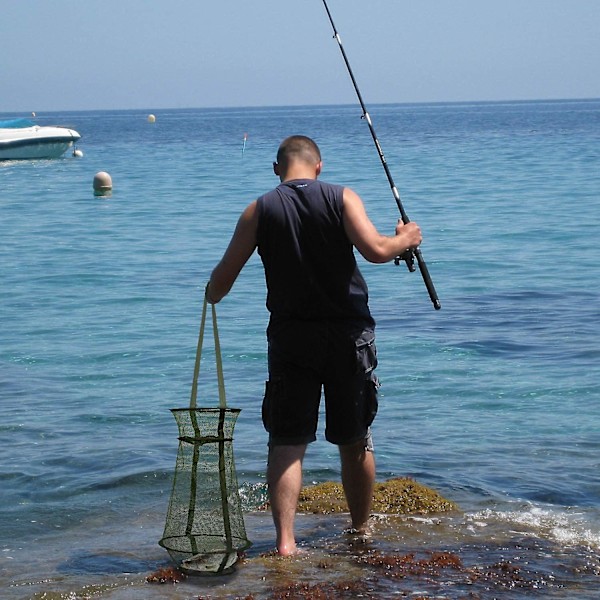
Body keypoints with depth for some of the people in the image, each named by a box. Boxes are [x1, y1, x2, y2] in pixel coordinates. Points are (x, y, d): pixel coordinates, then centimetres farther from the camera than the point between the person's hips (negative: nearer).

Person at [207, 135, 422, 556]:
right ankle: (362, 533, 26)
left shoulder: (260, 210, 0)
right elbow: (375, 249, -16)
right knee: (355, 442, 14)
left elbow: (223, 278, 0)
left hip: (290, 336, 0)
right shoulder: (342, 198, -2)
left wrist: (212, 297, 21)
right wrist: (406, 238, 4)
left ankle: (285, 540, -10)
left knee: (286, 443, 2)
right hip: (349, 333, 0)